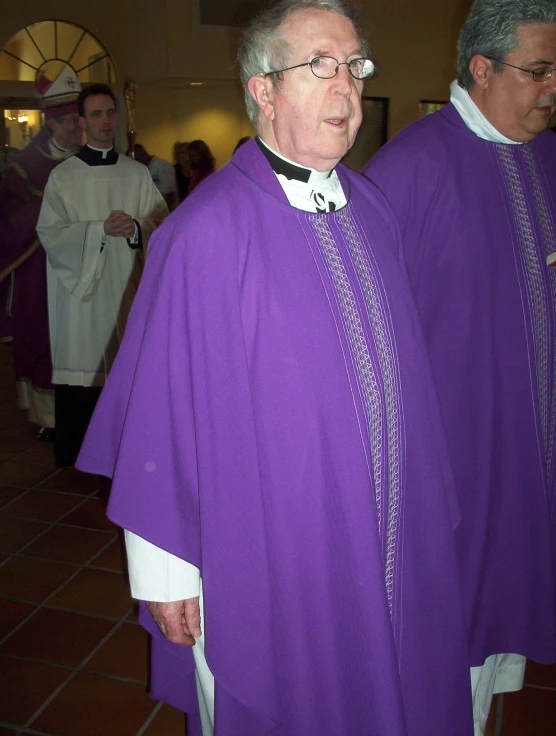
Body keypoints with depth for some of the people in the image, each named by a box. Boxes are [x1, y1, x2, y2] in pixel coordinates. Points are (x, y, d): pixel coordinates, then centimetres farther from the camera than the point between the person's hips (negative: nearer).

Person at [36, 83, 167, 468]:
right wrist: (101, 229, -16)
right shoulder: (63, 176, 4)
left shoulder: (138, 173, 10)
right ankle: (74, 461, 14)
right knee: (81, 371, -2)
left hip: (127, 289, 2)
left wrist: (137, 228, -16)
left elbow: (162, 223, 5)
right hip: (81, 291, -1)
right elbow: (50, 234, -4)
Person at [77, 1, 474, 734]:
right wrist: (164, 571, -11)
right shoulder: (208, 231, -20)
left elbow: (397, 362, 9)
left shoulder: (370, 206, 2)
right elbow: (164, 407, -17)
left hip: (387, 542, 7)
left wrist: (424, 502, 13)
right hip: (267, 560, -6)